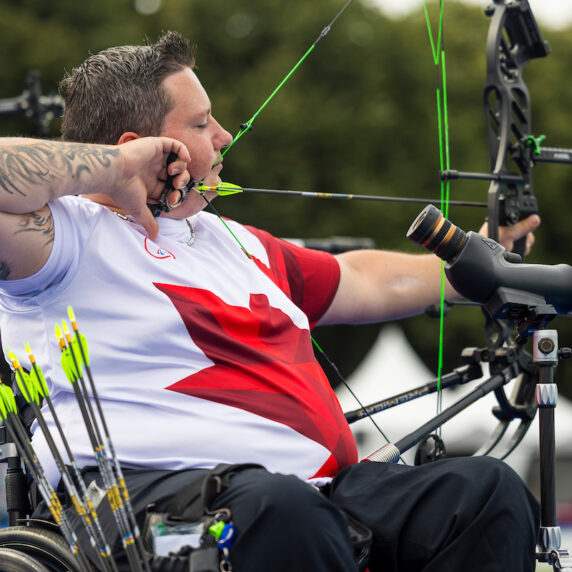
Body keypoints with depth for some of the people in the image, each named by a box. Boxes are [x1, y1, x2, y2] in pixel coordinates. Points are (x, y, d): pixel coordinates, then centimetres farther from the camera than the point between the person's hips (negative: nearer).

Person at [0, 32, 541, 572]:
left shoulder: (233, 240, 31)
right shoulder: (72, 233, 2)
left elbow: (367, 283, 44)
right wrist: (113, 166, -8)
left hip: (319, 487, 8)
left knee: (486, 487, -13)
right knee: (281, 507, -41)